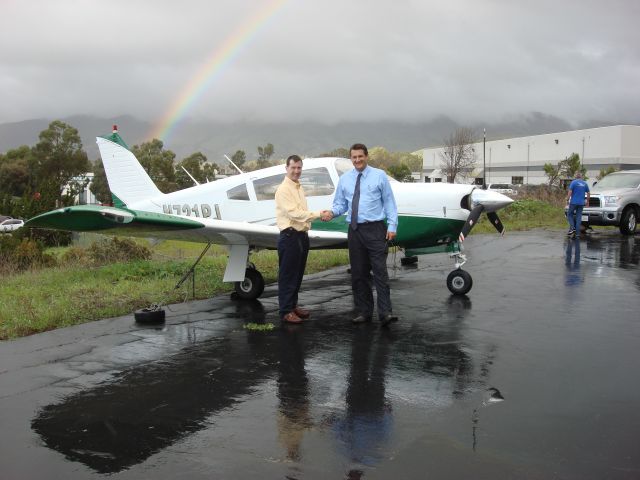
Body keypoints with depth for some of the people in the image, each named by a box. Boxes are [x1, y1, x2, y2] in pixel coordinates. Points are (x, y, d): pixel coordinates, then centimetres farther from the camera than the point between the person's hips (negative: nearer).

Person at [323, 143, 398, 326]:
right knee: (358, 273, 8)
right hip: (354, 230, 4)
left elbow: (389, 201, 0)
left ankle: (385, 313, -9)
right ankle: (364, 312, 17)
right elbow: (340, 203, 12)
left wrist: (392, 226, -8)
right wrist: (332, 213, -11)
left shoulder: (379, 176, 2)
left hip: (375, 229, -4)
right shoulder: (344, 179, 10)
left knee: (380, 271, -8)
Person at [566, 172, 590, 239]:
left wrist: (567, 200, -6)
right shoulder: (585, 184, 8)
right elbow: (588, 193, 8)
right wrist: (587, 201, 18)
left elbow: (570, 192, -12)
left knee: (569, 214, 10)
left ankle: (572, 228, -8)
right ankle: (577, 233, 4)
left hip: (574, 202, -4)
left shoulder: (573, 182, -5)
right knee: (579, 217, 5)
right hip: (581, 203, 4)